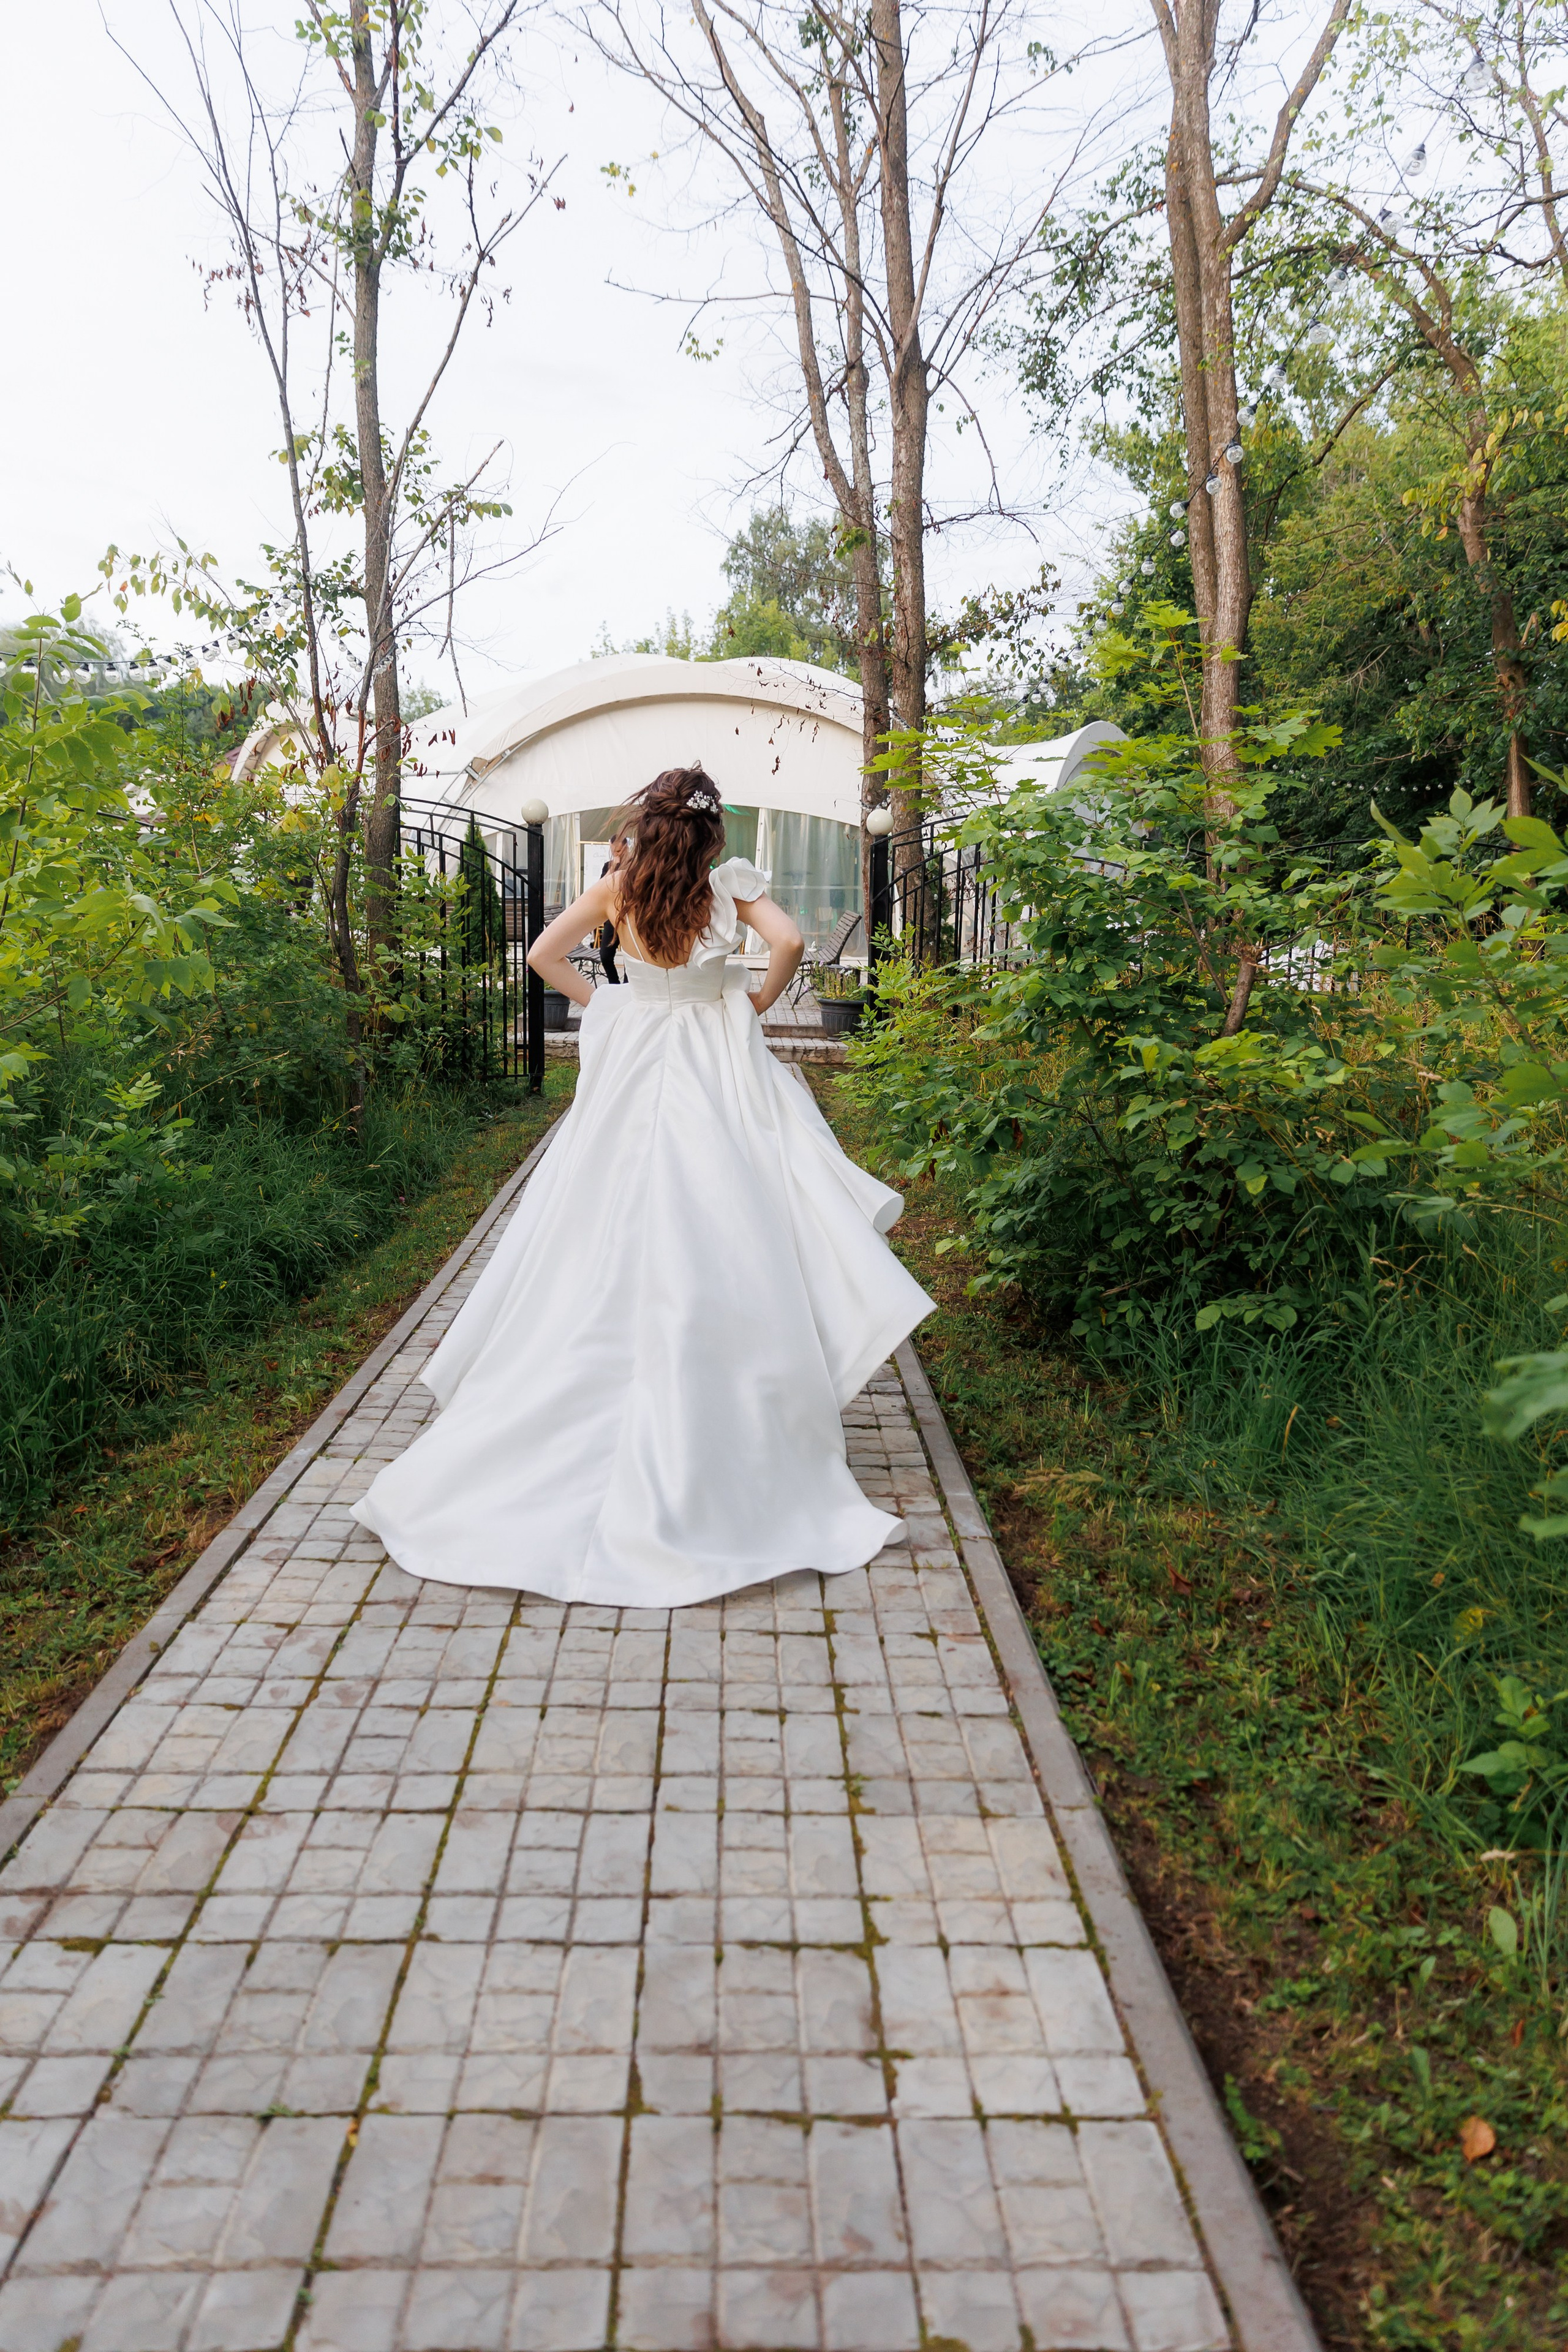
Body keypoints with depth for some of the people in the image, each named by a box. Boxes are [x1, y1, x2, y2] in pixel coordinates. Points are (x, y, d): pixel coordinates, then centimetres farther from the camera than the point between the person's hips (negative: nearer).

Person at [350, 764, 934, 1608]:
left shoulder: (619, 887, 3)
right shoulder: (731, 881, -4)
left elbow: (544, 954, 2)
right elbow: (787, 941, -16)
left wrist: (599, 1001, 12)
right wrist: (760, 1000, 0)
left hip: (630, 1065, 3)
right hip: (717, 1071, -3)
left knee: (611, 1252, 8)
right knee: (713, 1247, -1)